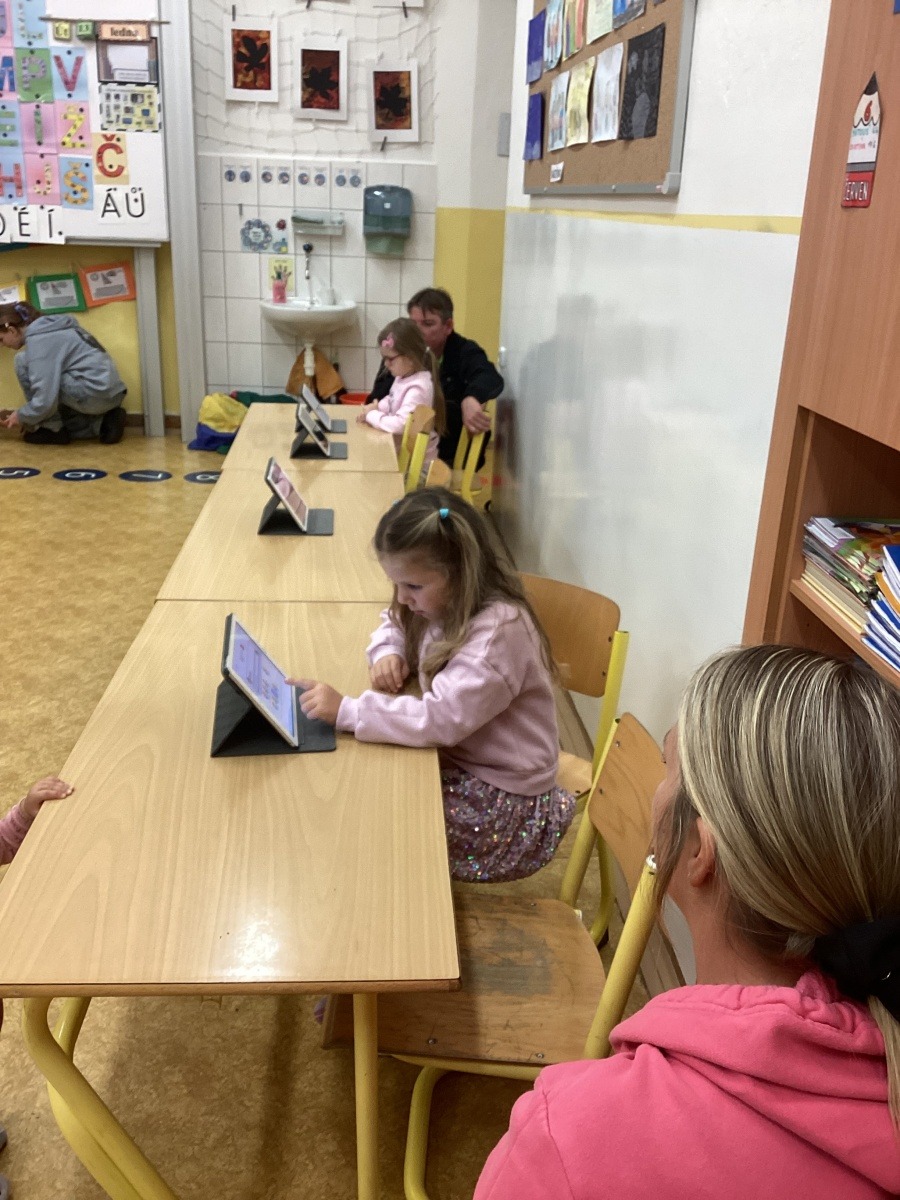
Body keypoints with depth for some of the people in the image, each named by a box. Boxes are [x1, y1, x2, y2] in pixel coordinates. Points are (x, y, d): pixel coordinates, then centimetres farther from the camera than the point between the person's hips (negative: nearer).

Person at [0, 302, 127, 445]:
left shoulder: (38, 340, -13)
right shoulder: (45, 329, 17)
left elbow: (45, 400, -19)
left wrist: (22, 416, -1)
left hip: (94, 393, -10)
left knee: (23, 362, -7)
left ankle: (53, 430, -1)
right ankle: (103, 423, 10)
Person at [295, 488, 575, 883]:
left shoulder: (498, 630, -28)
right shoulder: (443, 600, -3)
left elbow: (441, 718, -34)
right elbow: (394, 625, 17)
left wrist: (345, 710, -33)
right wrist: (388, 654, -7)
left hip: (502, 794, -8)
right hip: (456, 757, 8)